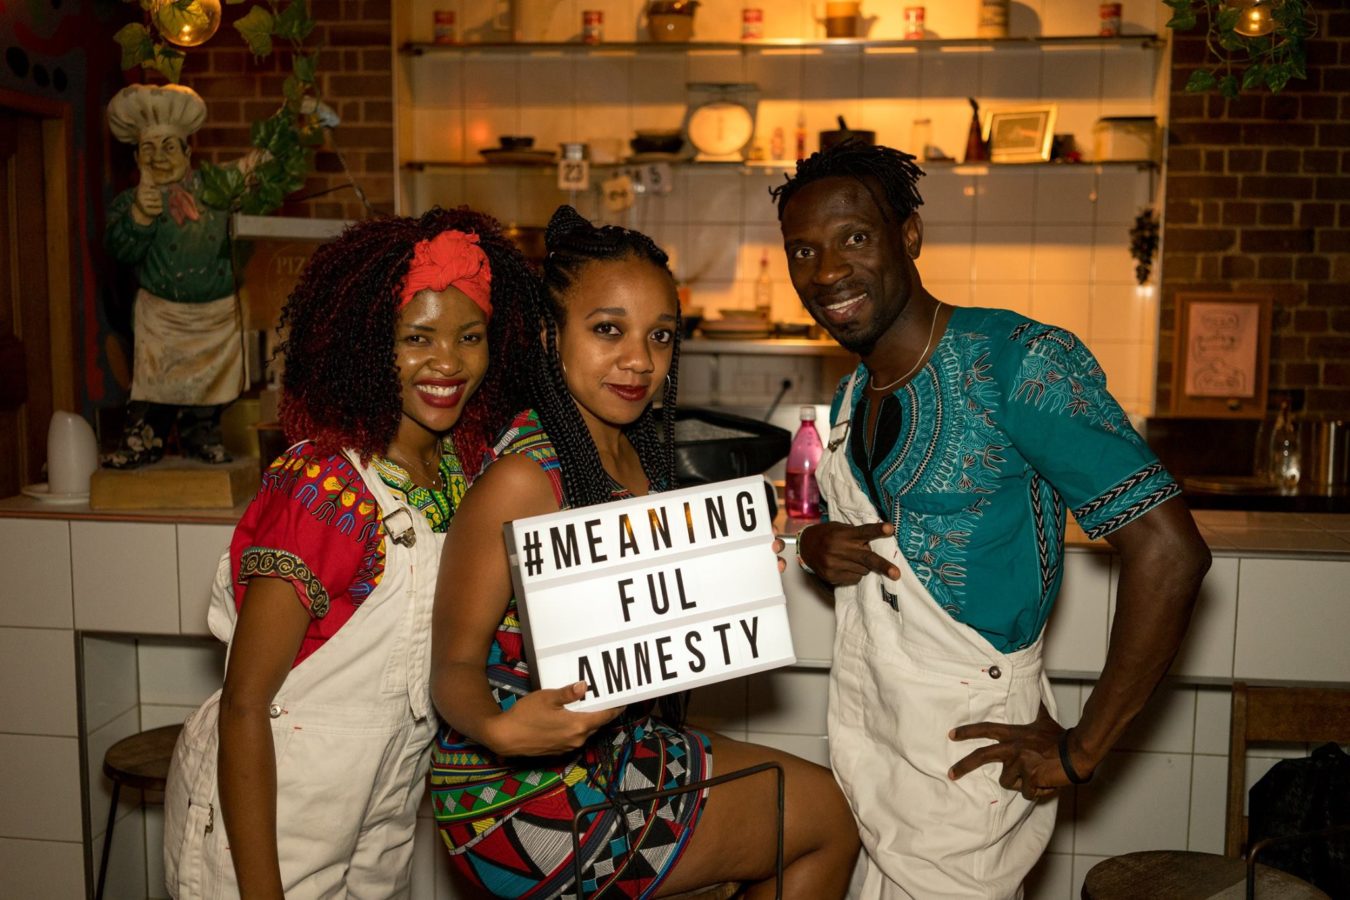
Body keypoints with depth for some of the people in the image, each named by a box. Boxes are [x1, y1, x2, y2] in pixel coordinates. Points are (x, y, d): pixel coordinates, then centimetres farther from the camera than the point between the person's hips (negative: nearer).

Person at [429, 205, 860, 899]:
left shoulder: (635, 452, 3)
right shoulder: (523, 477, -23)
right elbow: (455, 667, -20)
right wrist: (501, 729, -40)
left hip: (616, 752, 8)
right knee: (832, 818, 5)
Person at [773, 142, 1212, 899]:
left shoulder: (1018, 361, -17)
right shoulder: (851, 397, 7)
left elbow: (1169, 551, -22)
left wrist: (1081, 751, -17)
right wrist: (817, 545, -3)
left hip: (964, 752, -6)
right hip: (865, 736, 7)